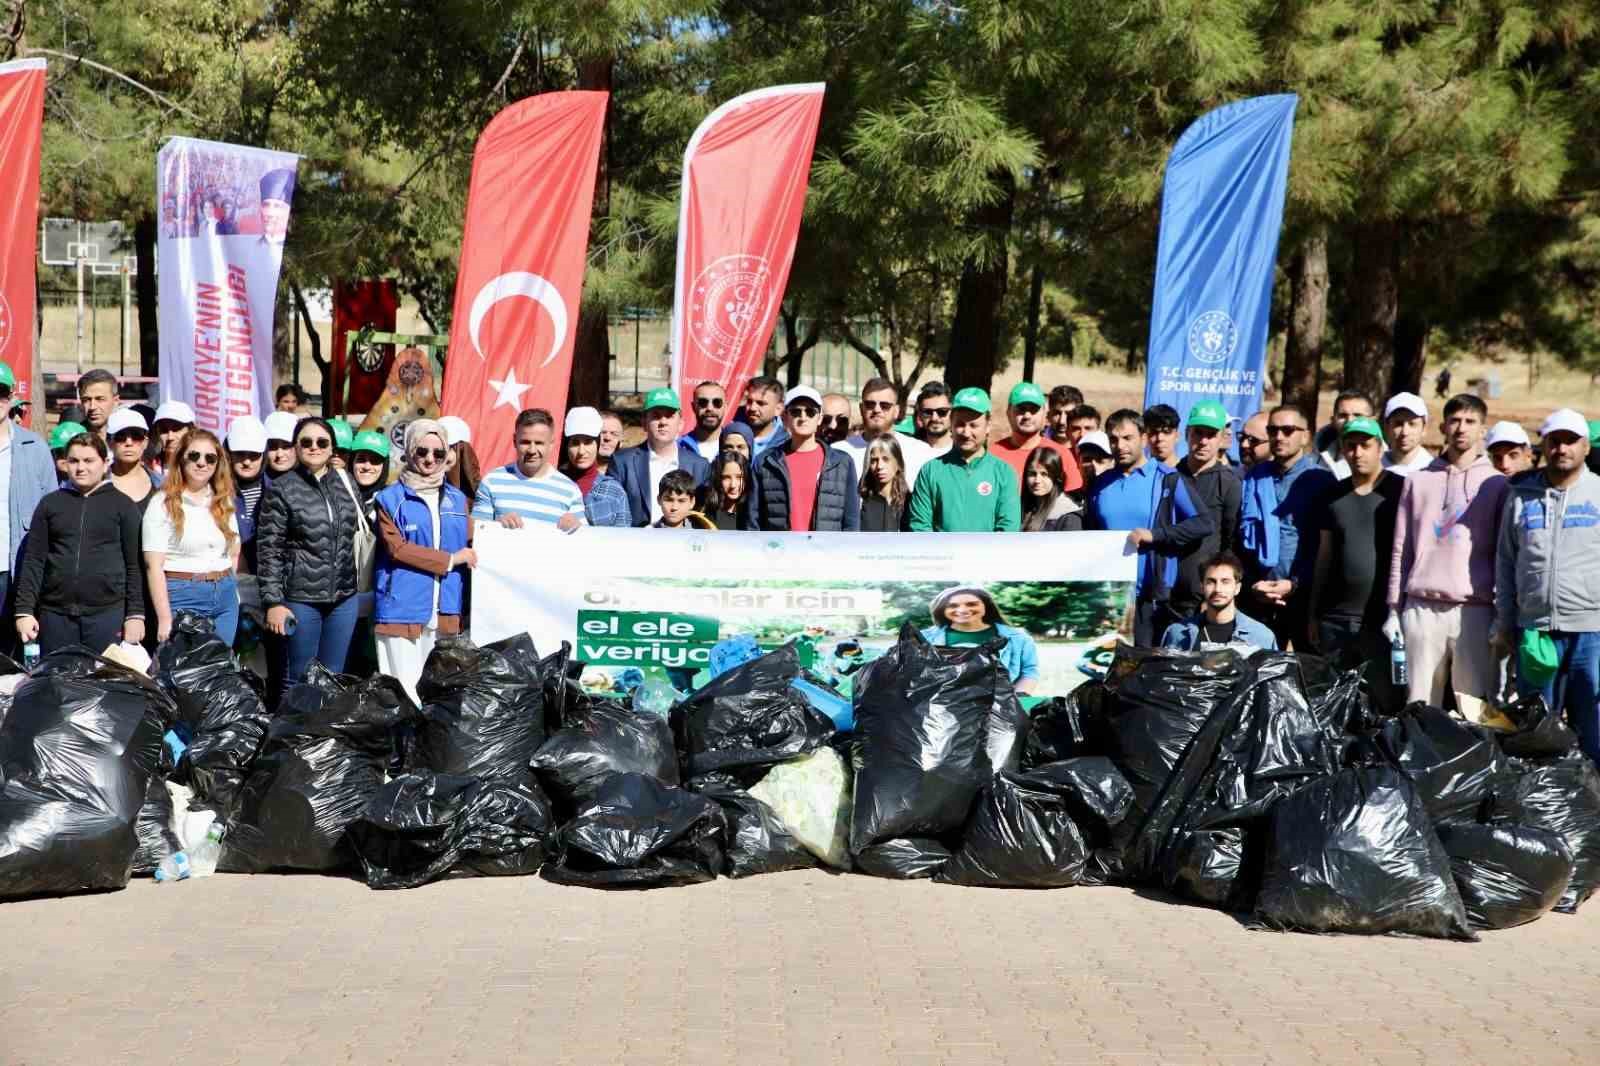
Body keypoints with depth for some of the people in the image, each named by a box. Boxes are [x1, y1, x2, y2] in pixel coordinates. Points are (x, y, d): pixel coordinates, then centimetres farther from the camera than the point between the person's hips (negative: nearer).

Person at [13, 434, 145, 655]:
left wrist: (135, 614, -2)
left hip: (107, 612, -2)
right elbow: (33, 560, 6)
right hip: (55, 612, 2)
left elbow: (133, 564, 3)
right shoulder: (50, 503, 9)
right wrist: (24, 611, -1)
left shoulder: (122, 505, 4)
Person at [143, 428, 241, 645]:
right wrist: (165, 619, -15)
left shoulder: (223, 502, 12)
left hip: (225, 597, 5)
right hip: (182, 597, -5)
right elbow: (154, 566, -9)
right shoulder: (163, 504, -4)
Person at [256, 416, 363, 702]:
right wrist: (273, 602, -11)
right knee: (296, 681, 2)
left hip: (343, 598, 5)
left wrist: (354, 586, 13)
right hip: (299, 600, -5)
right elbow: (268, 550, -7)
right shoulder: (281, 490, -5)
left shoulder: (345, 484, 9)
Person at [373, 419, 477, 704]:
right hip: (402, 610, -5)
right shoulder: (390, 499, 0)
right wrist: (449, 560, -8)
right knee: (403, 690, -7)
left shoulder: (457, 499, 15)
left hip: (445, 612, 5)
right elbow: (397, 549, -9)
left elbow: (471, 549, 19)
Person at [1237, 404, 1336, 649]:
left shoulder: (1320, 480, -1)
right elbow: (1244, 536, 10)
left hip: (1306, 593, -3)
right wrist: (1251, 583, -2)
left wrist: (1295, 583, -12)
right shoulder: (1255, 478, 12)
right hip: (1260, 595, 4)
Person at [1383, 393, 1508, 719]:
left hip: (1475, 610, -2)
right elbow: (1401, 549, 12)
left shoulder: (1496, 484, 7)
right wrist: (1394, 609, 7)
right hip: (1422, 609, 2)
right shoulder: (1419, 481, 12)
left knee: (1474, 709, -6)